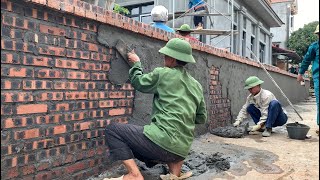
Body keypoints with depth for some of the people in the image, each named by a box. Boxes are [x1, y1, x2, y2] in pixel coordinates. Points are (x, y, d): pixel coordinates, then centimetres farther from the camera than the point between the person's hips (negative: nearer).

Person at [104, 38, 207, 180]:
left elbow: (138, 82, 13)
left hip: (163, 141, -7)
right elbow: (201, 118, 19)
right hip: (182, 151, 7)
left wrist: (136, 63, 28)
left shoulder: (162, 74, -4)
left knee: (112, 130, 3)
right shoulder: (196, 85, 12)